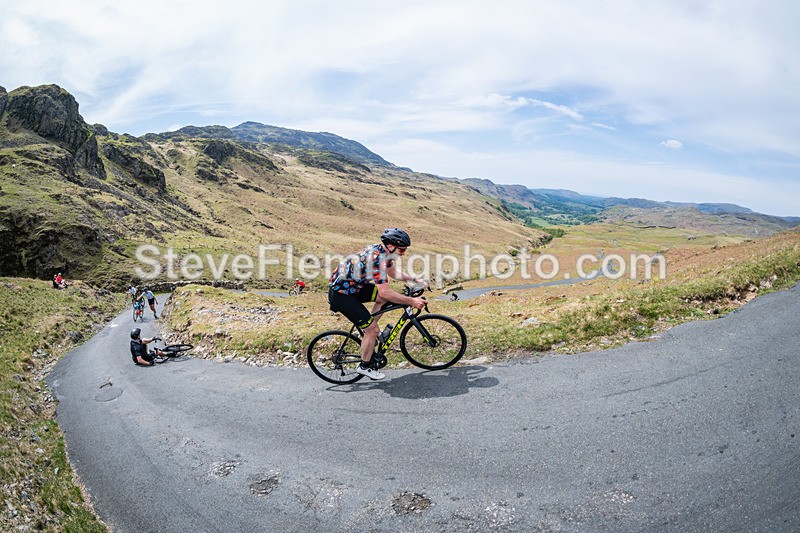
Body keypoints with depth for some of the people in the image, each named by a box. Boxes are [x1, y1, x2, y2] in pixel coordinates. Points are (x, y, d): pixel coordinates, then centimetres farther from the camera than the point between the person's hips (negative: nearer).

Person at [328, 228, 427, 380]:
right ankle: (364, 366, 13)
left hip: (352, 286, 9)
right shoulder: (378, 259, -27)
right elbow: (384, 293, -31)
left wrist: (415, 279, 10)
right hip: (341, 294, -9)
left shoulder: (381, 250, 2)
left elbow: (394, 273, 20)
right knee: (373, 330, -7)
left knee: (387, 296, 6)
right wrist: (411, 301, -25)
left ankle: (368, 329, 18)